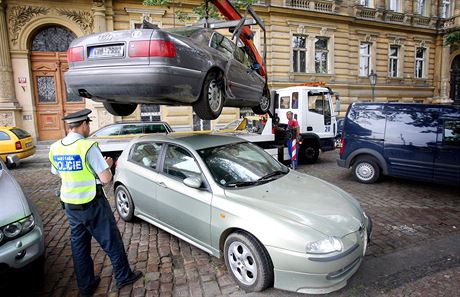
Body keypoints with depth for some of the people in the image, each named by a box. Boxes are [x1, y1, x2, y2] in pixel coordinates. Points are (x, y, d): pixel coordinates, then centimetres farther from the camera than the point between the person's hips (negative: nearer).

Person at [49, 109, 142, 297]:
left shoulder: (55, 148, 1)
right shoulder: (88, 146, -20)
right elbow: (106, 179, -20)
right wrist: (107, 165, -1)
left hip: (69, 205, 7)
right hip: (92, 204, -7)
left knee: (78, 245, 17)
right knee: (111, 241, 9)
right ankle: (123, 277, 24)